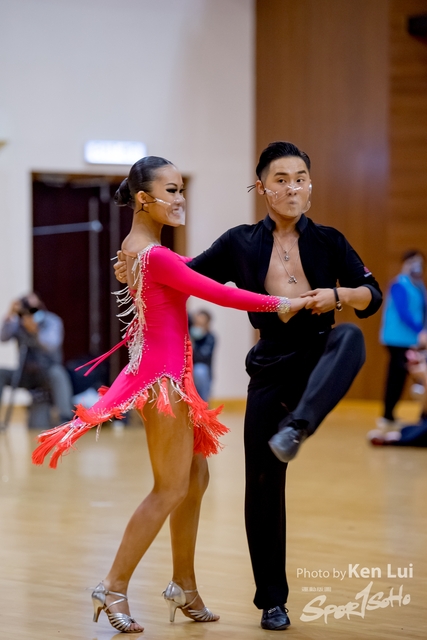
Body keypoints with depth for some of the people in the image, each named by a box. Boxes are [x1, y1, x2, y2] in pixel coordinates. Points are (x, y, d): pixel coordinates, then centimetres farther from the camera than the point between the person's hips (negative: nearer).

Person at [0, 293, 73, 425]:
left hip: (47, 372, -3)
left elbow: (52, 344, -28)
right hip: (26, 374, 3)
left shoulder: (52, 321, -11)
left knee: (57, 374, -37)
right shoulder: (18, 323, -2)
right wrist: (11, 314, -31)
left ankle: (65, 418, -47)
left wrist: (36, 332, -47)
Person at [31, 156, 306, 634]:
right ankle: (114, 589, 3)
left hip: (165, 374, 10)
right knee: (170, 489, -2)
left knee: (195, 479, 15)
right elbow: (217, 294, -21)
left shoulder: (132, 246, 9)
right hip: (162, 376, -10)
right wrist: (280, 303, -15)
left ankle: (184, 586, 24)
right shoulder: (156, 256, -20)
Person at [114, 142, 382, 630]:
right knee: (264, 481, 1)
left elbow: (372, 297, 4)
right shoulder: (240, 244, 5)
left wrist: (336, 295, -16)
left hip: (320, 358, -1)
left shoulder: (328, 242, 4)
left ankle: (295, 428, -53)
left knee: (349, 337, -36)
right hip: (272, 367, 1)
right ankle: (272, 600, 15)